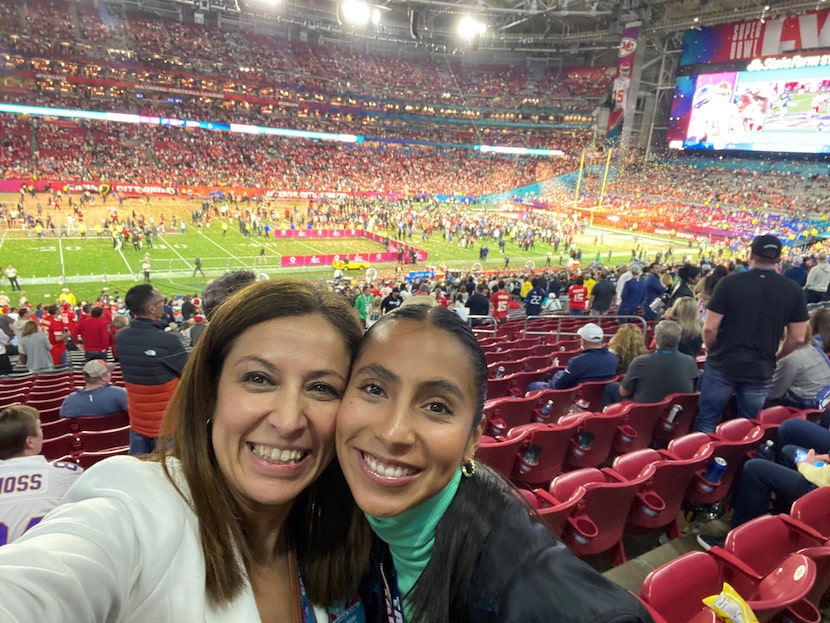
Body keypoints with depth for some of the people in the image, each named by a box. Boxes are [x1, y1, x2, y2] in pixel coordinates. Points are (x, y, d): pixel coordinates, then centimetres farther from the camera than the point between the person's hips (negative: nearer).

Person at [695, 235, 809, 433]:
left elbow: (710, 328, -11)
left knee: (707, 422, 11)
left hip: (722, 365, -2)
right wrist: (775, 358, 16)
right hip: (761, 371, 2)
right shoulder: (793, 290, -3)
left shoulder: (729, 283, -11)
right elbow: (797, 338, -1)